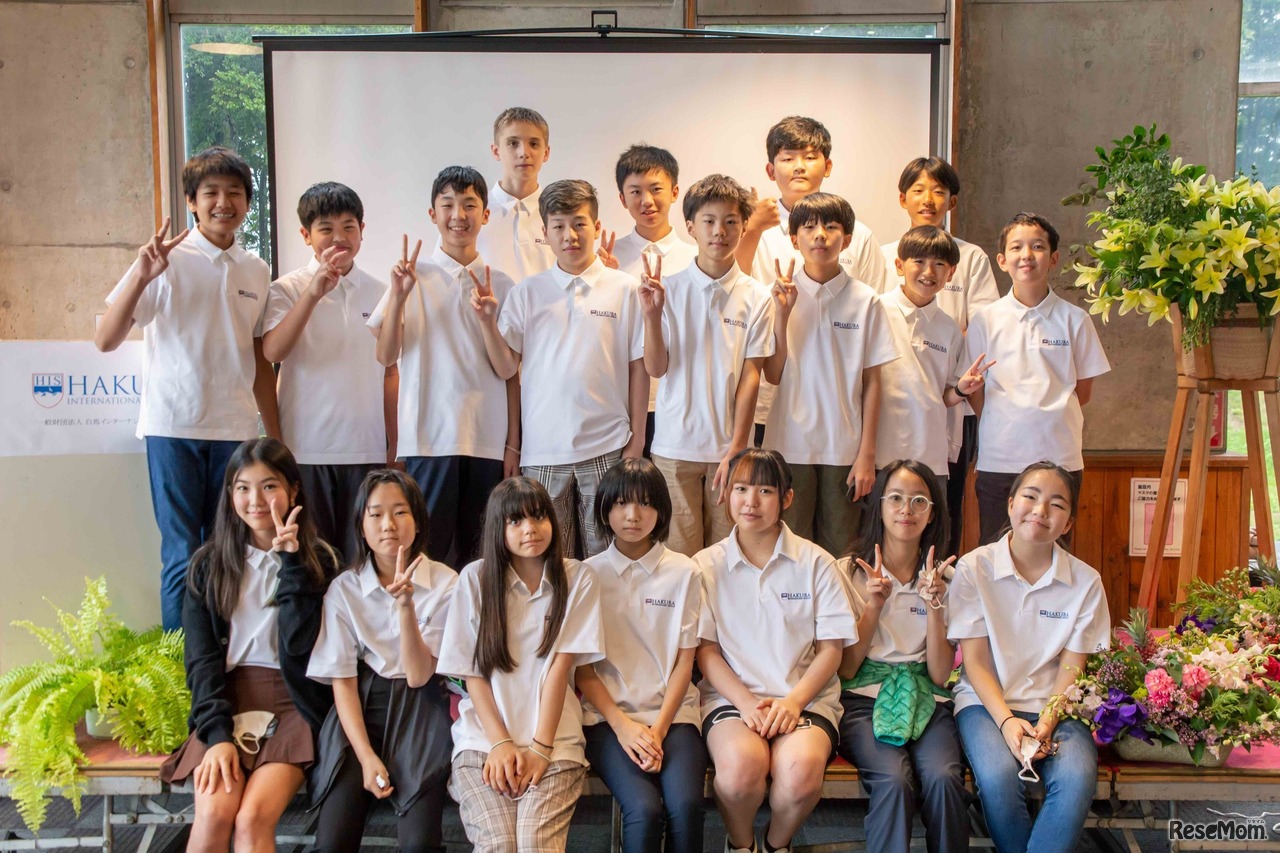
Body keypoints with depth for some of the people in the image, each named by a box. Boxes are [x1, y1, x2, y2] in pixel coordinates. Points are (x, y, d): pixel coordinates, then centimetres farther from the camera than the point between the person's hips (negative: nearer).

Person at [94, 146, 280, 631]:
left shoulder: (256, 272, 11)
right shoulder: (168, 259, -2)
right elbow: (105, 340, -8)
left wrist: (276, 438, 13)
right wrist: (142, 276, -21)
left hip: (235, 429, 4)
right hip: (174, 427, -4)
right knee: (182, 557, -1)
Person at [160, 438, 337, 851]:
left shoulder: (317, 560, 2)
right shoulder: (209, 563, 7)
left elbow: (299, 644, -10)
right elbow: (201, 657, 2)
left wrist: (291, 563, -15)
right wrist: (217, 734, -11)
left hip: (292, 703, -1)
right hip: (226, 699, 2)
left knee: (253, 819, -25)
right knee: (214, 814, -23)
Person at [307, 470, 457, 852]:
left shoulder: (445, 583, -7)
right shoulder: (344, 588, -2)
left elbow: (418, 676, -12)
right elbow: (342, 680, -2)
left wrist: (405, 604, -25)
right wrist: (366, 756, -12)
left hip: (420, 714, -1)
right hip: (360, 710, 1)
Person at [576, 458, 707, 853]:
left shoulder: (684, 573, 5)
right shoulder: (589, 574, 5)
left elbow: (684, 662, 4)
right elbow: (582, 667, 3)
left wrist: (659, 728, -8)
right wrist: (622, 726, -10)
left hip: (672, 712, 1)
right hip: (608, 714, -1)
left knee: (685, 805, -26)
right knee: (644, 809, -26)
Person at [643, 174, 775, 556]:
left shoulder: (756, 297, -1)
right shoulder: (668, 289, 0)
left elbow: (750, 376, -2)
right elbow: (656, 368, -2)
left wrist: (737, 449, -7)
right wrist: (651, 314, -18)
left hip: (729, 445, 0)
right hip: (675, 444, 0)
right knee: (679, 553, 5)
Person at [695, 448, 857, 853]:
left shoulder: (816, 563, 6)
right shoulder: (706, 566, 6)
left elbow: (831, 648, 4)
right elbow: (705, 650, 3)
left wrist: (793, 701, -11)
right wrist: (747, 702, -12)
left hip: (805, 696, 0)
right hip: (731, 696, 0)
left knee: (801, 769, -31)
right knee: (741, 765, -33)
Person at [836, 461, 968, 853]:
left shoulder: (944, 578, 10)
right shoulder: (850, 572, 5)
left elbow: (940, 675, 3)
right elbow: (846, 668, 0)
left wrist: (935, 605, -9)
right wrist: (874, 605, -10)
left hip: (926, 701, 2)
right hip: (864, 698, -2)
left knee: (944, 778, -29)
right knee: (895, 780, -32)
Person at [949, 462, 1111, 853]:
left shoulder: (1086, 581, 1)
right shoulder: (974, 568, -4)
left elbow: (1071, 669, 1)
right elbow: (975, 662, -4)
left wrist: (1047, 722, -15)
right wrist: (1006, 720, -18)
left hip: (1055, 706, 2)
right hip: (988, 702, -1)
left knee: (1077, 778, -29)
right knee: (999, 777, -30)